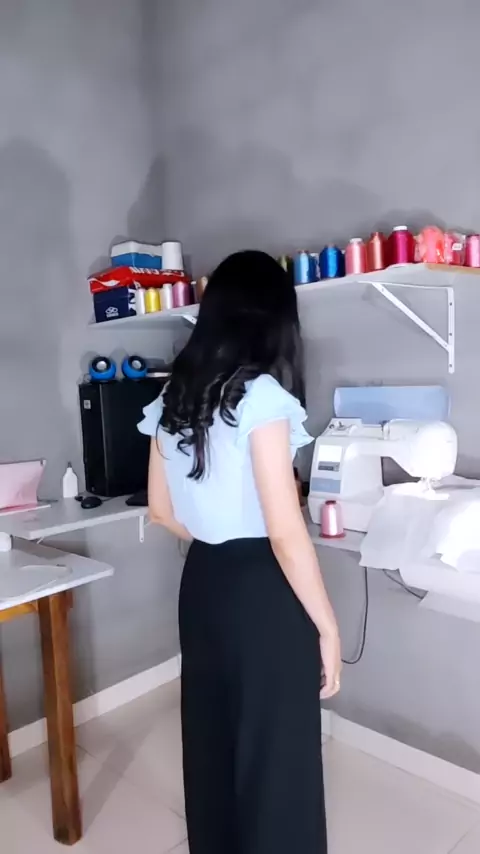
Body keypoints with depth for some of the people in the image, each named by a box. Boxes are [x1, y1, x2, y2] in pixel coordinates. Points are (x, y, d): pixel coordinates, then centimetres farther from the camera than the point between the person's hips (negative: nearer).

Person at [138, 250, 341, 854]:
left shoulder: (174, 396, 4)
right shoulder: (261, 395, -18)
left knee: (211, 737, 24)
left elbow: (162, 510, 11)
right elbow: (286, 534, -21)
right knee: (276, 757, 11)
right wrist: (327, 627, -11)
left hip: (201, 582, 8)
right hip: (262, 591, -7)